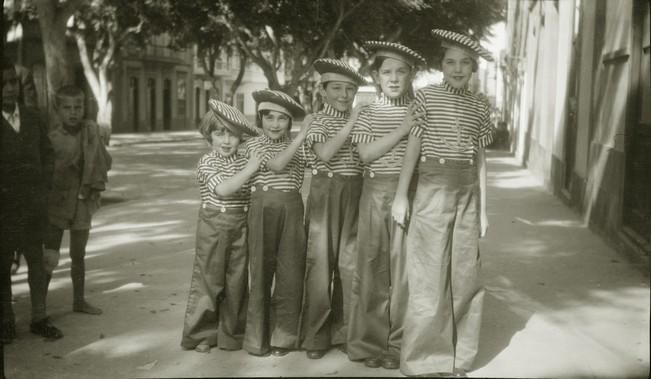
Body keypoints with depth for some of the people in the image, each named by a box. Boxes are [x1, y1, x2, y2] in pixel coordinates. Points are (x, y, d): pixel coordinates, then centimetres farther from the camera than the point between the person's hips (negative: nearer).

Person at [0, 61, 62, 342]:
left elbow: (47, 155, 14)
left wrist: (43, 188, 5)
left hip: (33, 205, 4)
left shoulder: (33, 118, 8)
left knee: (37, 261, 7)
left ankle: (39, 319, 16)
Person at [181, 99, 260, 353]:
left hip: (240, 225, 4)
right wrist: (249, 170, -22)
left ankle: (231, 334, 19)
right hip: (214, 225, -4)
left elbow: (252, 193, 14)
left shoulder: (244, 161, 9)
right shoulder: (207, 162, -6)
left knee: (236, 280, 8)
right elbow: (223, 189, -22)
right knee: (208, 279, 2)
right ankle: (201, 334, 13)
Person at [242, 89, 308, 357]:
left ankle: (282, 336, 13)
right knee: (262, 270, 3)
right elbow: (277, 164, -14)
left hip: (292, 208, 3)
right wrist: (303, 134, -16)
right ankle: (257, 338, 14)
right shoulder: (254, 144, 2)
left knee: (290, 273, 1)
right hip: (263, 208, -2)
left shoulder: (296, 146, 13)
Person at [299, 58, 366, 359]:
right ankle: (316, 335, 9)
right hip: (326, 192, -4)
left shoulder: (360, 120, 13)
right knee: (321, 261, -1)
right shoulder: (318, 121, -1)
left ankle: (343, 330, 17)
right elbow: (325, 154, -19)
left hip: (355, 194, 4)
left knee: (350, 262, 5)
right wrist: (351, 123, -18)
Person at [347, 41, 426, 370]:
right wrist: (401, 130, -15)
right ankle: (370, 342, 17)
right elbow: (366, 154, -9)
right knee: (372, 267, 5)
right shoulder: (368, 113, 5)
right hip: (375, 193, 0)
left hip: (409, 193, 0)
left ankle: (398, 344, 14)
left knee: (403, 267, 2)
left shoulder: (418, 112, 6)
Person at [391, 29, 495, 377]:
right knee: (429, 275, -3)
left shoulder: (480, 108, 11)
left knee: (464, 274, 7)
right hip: (433, 188, -4)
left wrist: (483, 210, 10)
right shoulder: (426, 96, 1)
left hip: (467, 192, 4)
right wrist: (400, 195, -8)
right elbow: (412, 149, -2)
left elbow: (480, 160, 13)